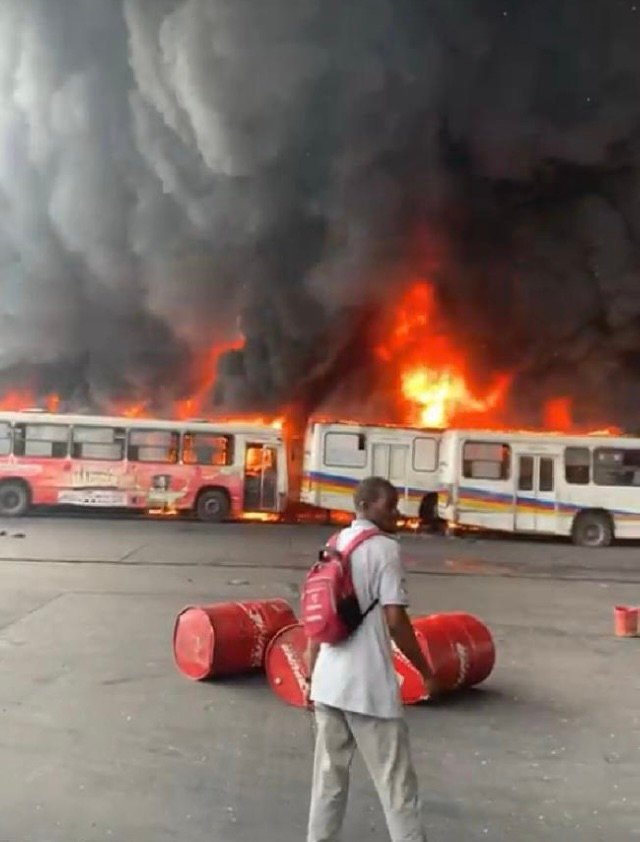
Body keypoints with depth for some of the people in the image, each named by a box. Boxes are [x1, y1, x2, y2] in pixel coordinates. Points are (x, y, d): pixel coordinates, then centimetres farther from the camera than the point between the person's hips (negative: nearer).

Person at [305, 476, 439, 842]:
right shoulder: (385, 548, -12)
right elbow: (395, 620, -16)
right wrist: (427, 672, -6)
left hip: (328, 681, 7)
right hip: (370, 685, -7)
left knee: (329, 774, 17)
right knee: (396, 781, 4)